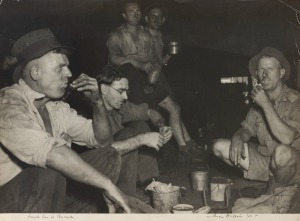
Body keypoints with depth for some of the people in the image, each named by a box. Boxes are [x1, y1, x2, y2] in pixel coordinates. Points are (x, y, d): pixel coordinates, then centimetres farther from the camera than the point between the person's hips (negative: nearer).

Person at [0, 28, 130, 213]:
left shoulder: (57, 108, 5)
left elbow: (102, 140, 9)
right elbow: (50, 152, -36)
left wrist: (97, 101, -8)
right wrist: (107, 184, -32)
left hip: (49, 194, 8)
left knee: (108, 156, 1)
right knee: (49, 176, -36)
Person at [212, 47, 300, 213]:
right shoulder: (259, 99, 4)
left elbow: (287, 138, -30)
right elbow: (247, 129, 9)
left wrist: (266, 105, -29)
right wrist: (238, 138, -15)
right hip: (263, 159, 7)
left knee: (282, 152, -41)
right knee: (219, 147, -4)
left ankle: (280, 189, -5)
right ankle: (274, 180, 5)